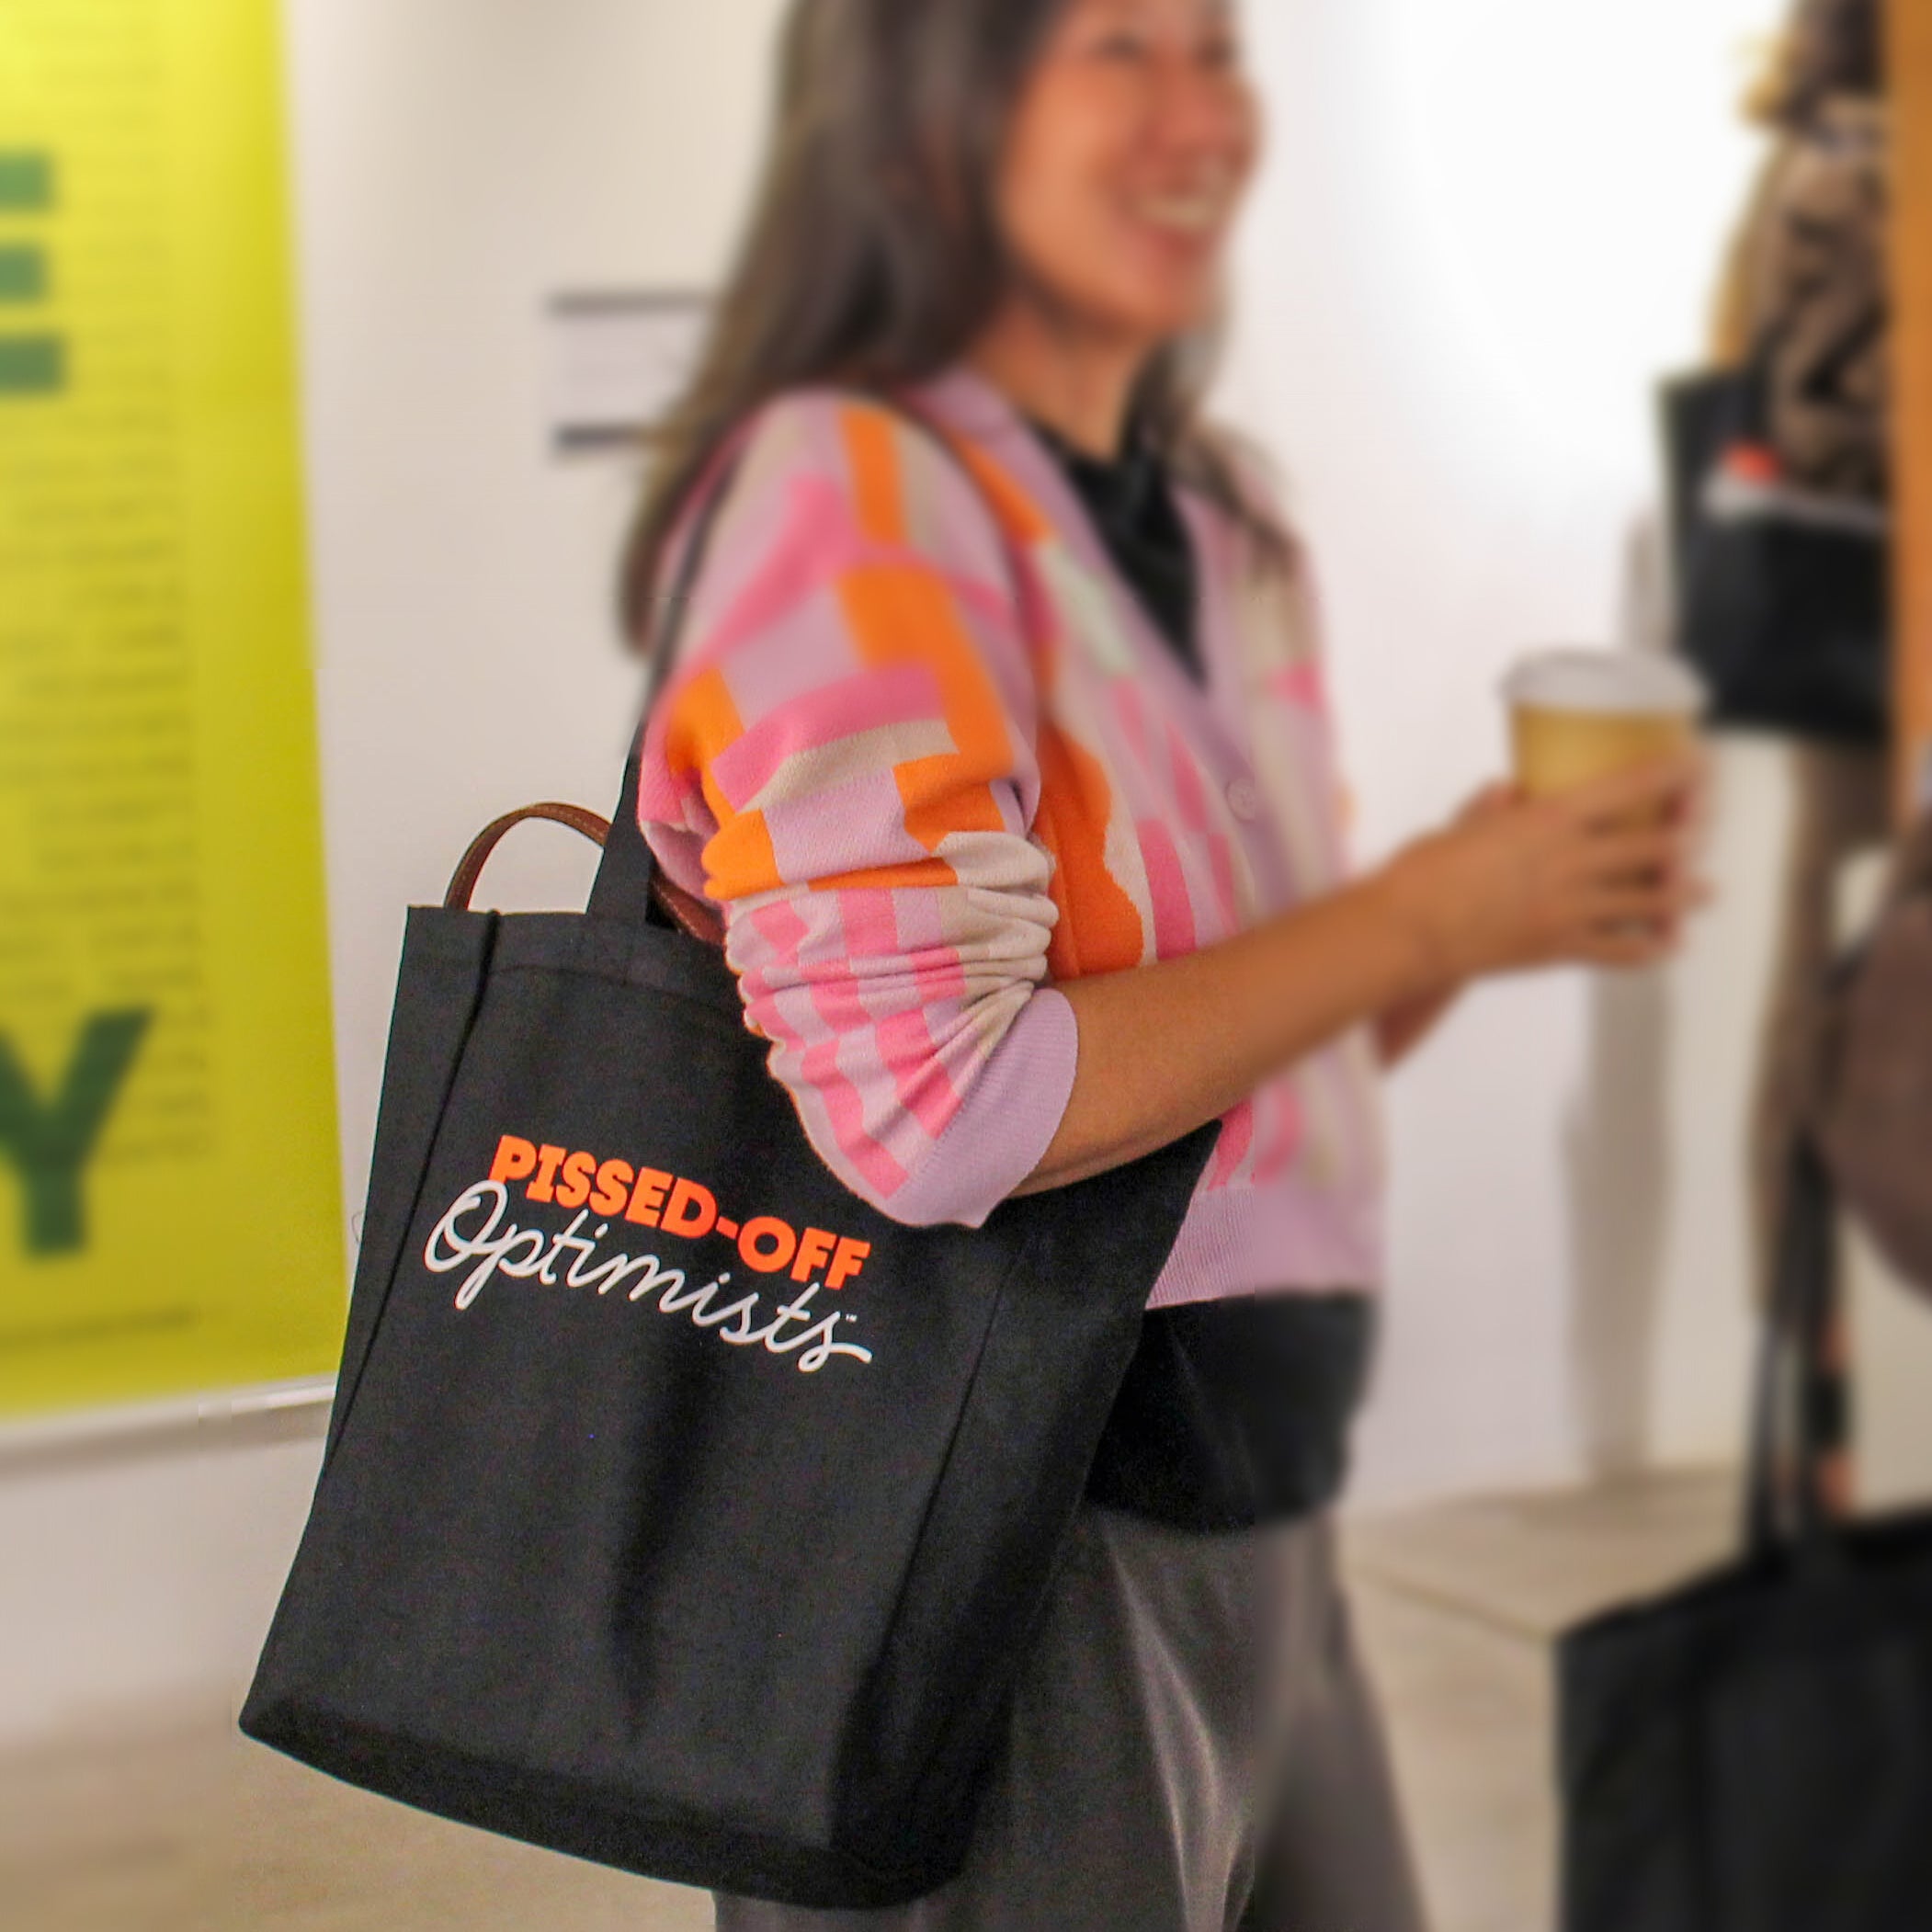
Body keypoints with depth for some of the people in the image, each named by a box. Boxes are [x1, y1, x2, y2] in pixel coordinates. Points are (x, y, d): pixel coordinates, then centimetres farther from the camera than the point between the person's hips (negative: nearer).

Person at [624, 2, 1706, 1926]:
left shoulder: (1223, 526, 10)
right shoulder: (846, 488, -16)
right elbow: (931, 1104, -26)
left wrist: (1476, 923, -1)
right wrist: (1420, 915, -18)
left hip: (1251, 1540, 8)